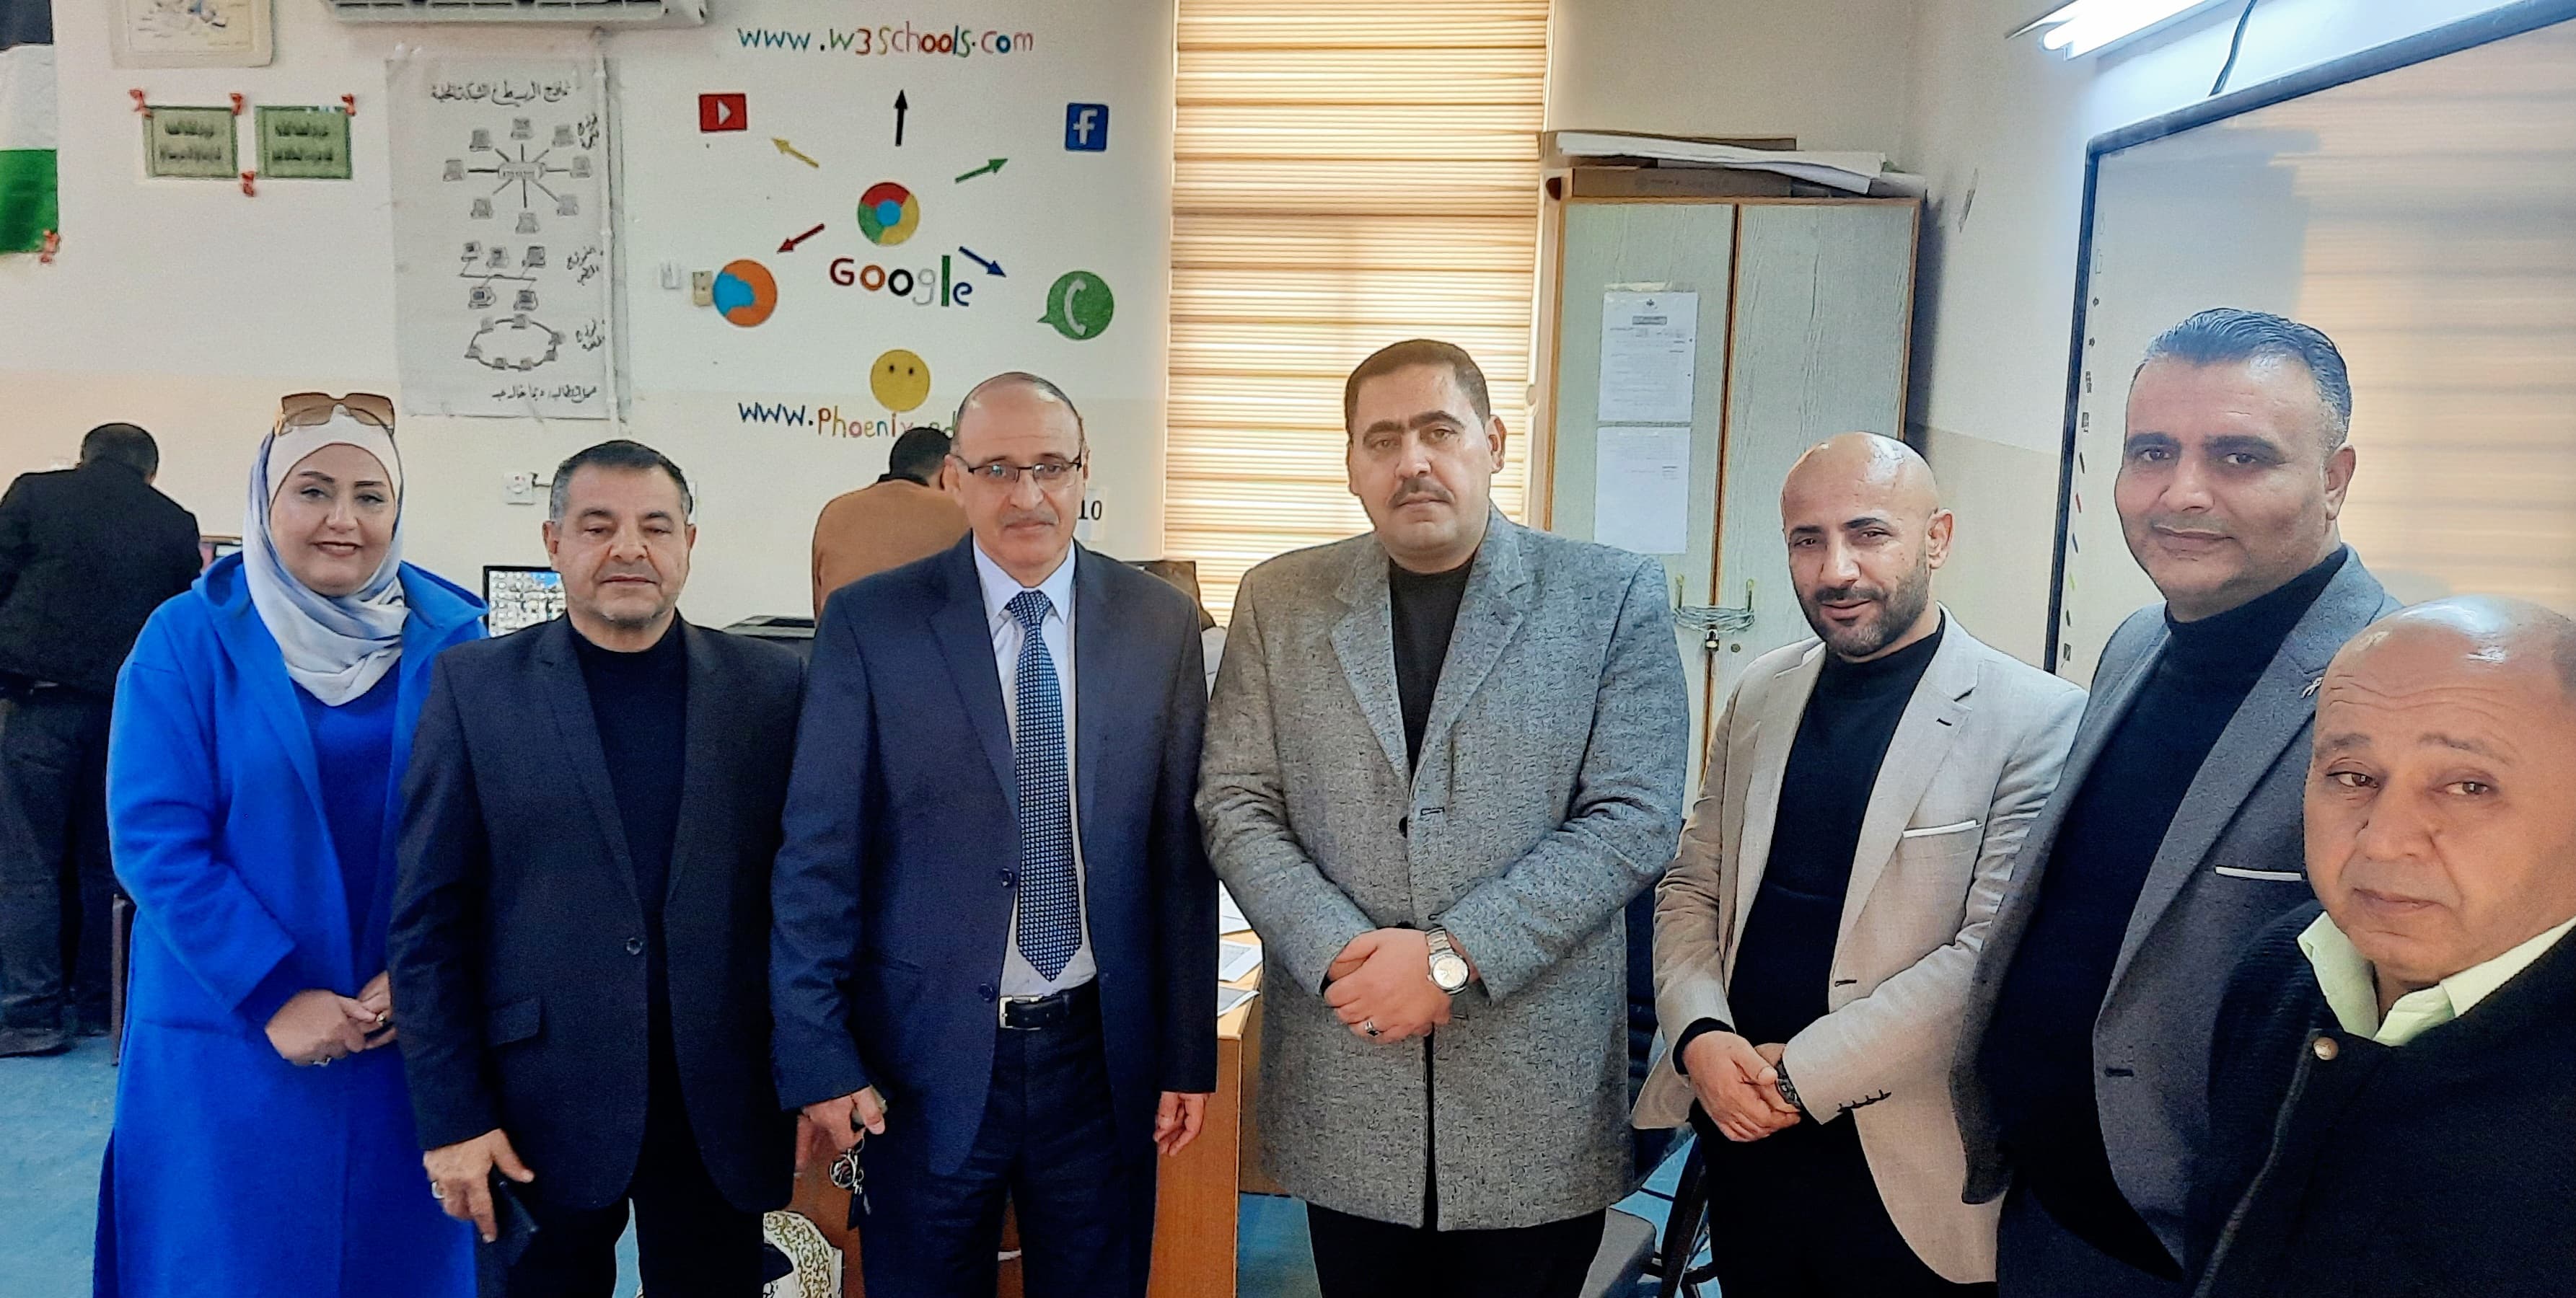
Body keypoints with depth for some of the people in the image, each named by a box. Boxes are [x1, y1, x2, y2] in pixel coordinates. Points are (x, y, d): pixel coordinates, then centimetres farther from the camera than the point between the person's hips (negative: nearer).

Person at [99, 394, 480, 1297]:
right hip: (230, 1036, -1)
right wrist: (275, 996, -15)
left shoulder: (452, 639, 0)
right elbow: (157, 840, -9)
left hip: (411, 1034, 2)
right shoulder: (188, 639, -4)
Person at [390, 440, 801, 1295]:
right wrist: (451, 1117, -5)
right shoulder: (476, 687, -2)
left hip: (722, 1107, 1)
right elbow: (429, 921, -2)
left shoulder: (771, 686, 1)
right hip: (539, 1108, -1)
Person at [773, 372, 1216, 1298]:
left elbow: (1182, 848, 1)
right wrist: (818, 1056, -6)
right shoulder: (868, 623, -6)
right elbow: (818, 856, -5)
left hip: (1103, 1052, 2)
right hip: (927, 1055, -1)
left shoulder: (1161, 622, 0)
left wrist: (1189, 1050, 2)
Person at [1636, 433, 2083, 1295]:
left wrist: (1801, 1072, -16)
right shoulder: (1760, 693, 5)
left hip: (1907, 1172, -4)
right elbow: (1691, 887, 8)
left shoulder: (2039, 720, -11)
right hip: (1742, 1130, 5)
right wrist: (1699, 1037, -9)